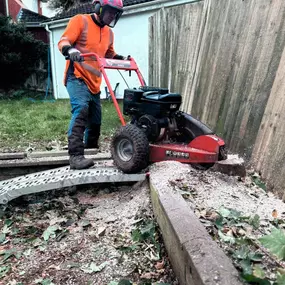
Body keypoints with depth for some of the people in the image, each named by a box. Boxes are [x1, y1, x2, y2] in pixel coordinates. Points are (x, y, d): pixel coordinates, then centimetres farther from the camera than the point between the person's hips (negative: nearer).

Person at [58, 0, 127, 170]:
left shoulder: (109, 33, 18)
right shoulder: (80, 20, -3)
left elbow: (109, 54, 31)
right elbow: (63, 42, -11)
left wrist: (122, 59, 13)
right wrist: (70, 50, -33)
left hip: (94, 82, 8)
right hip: (77, 77, -7)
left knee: (95, 119, 10)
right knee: (81, 111, -28)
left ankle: (91, 151, 28)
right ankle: (75, 156, -30)